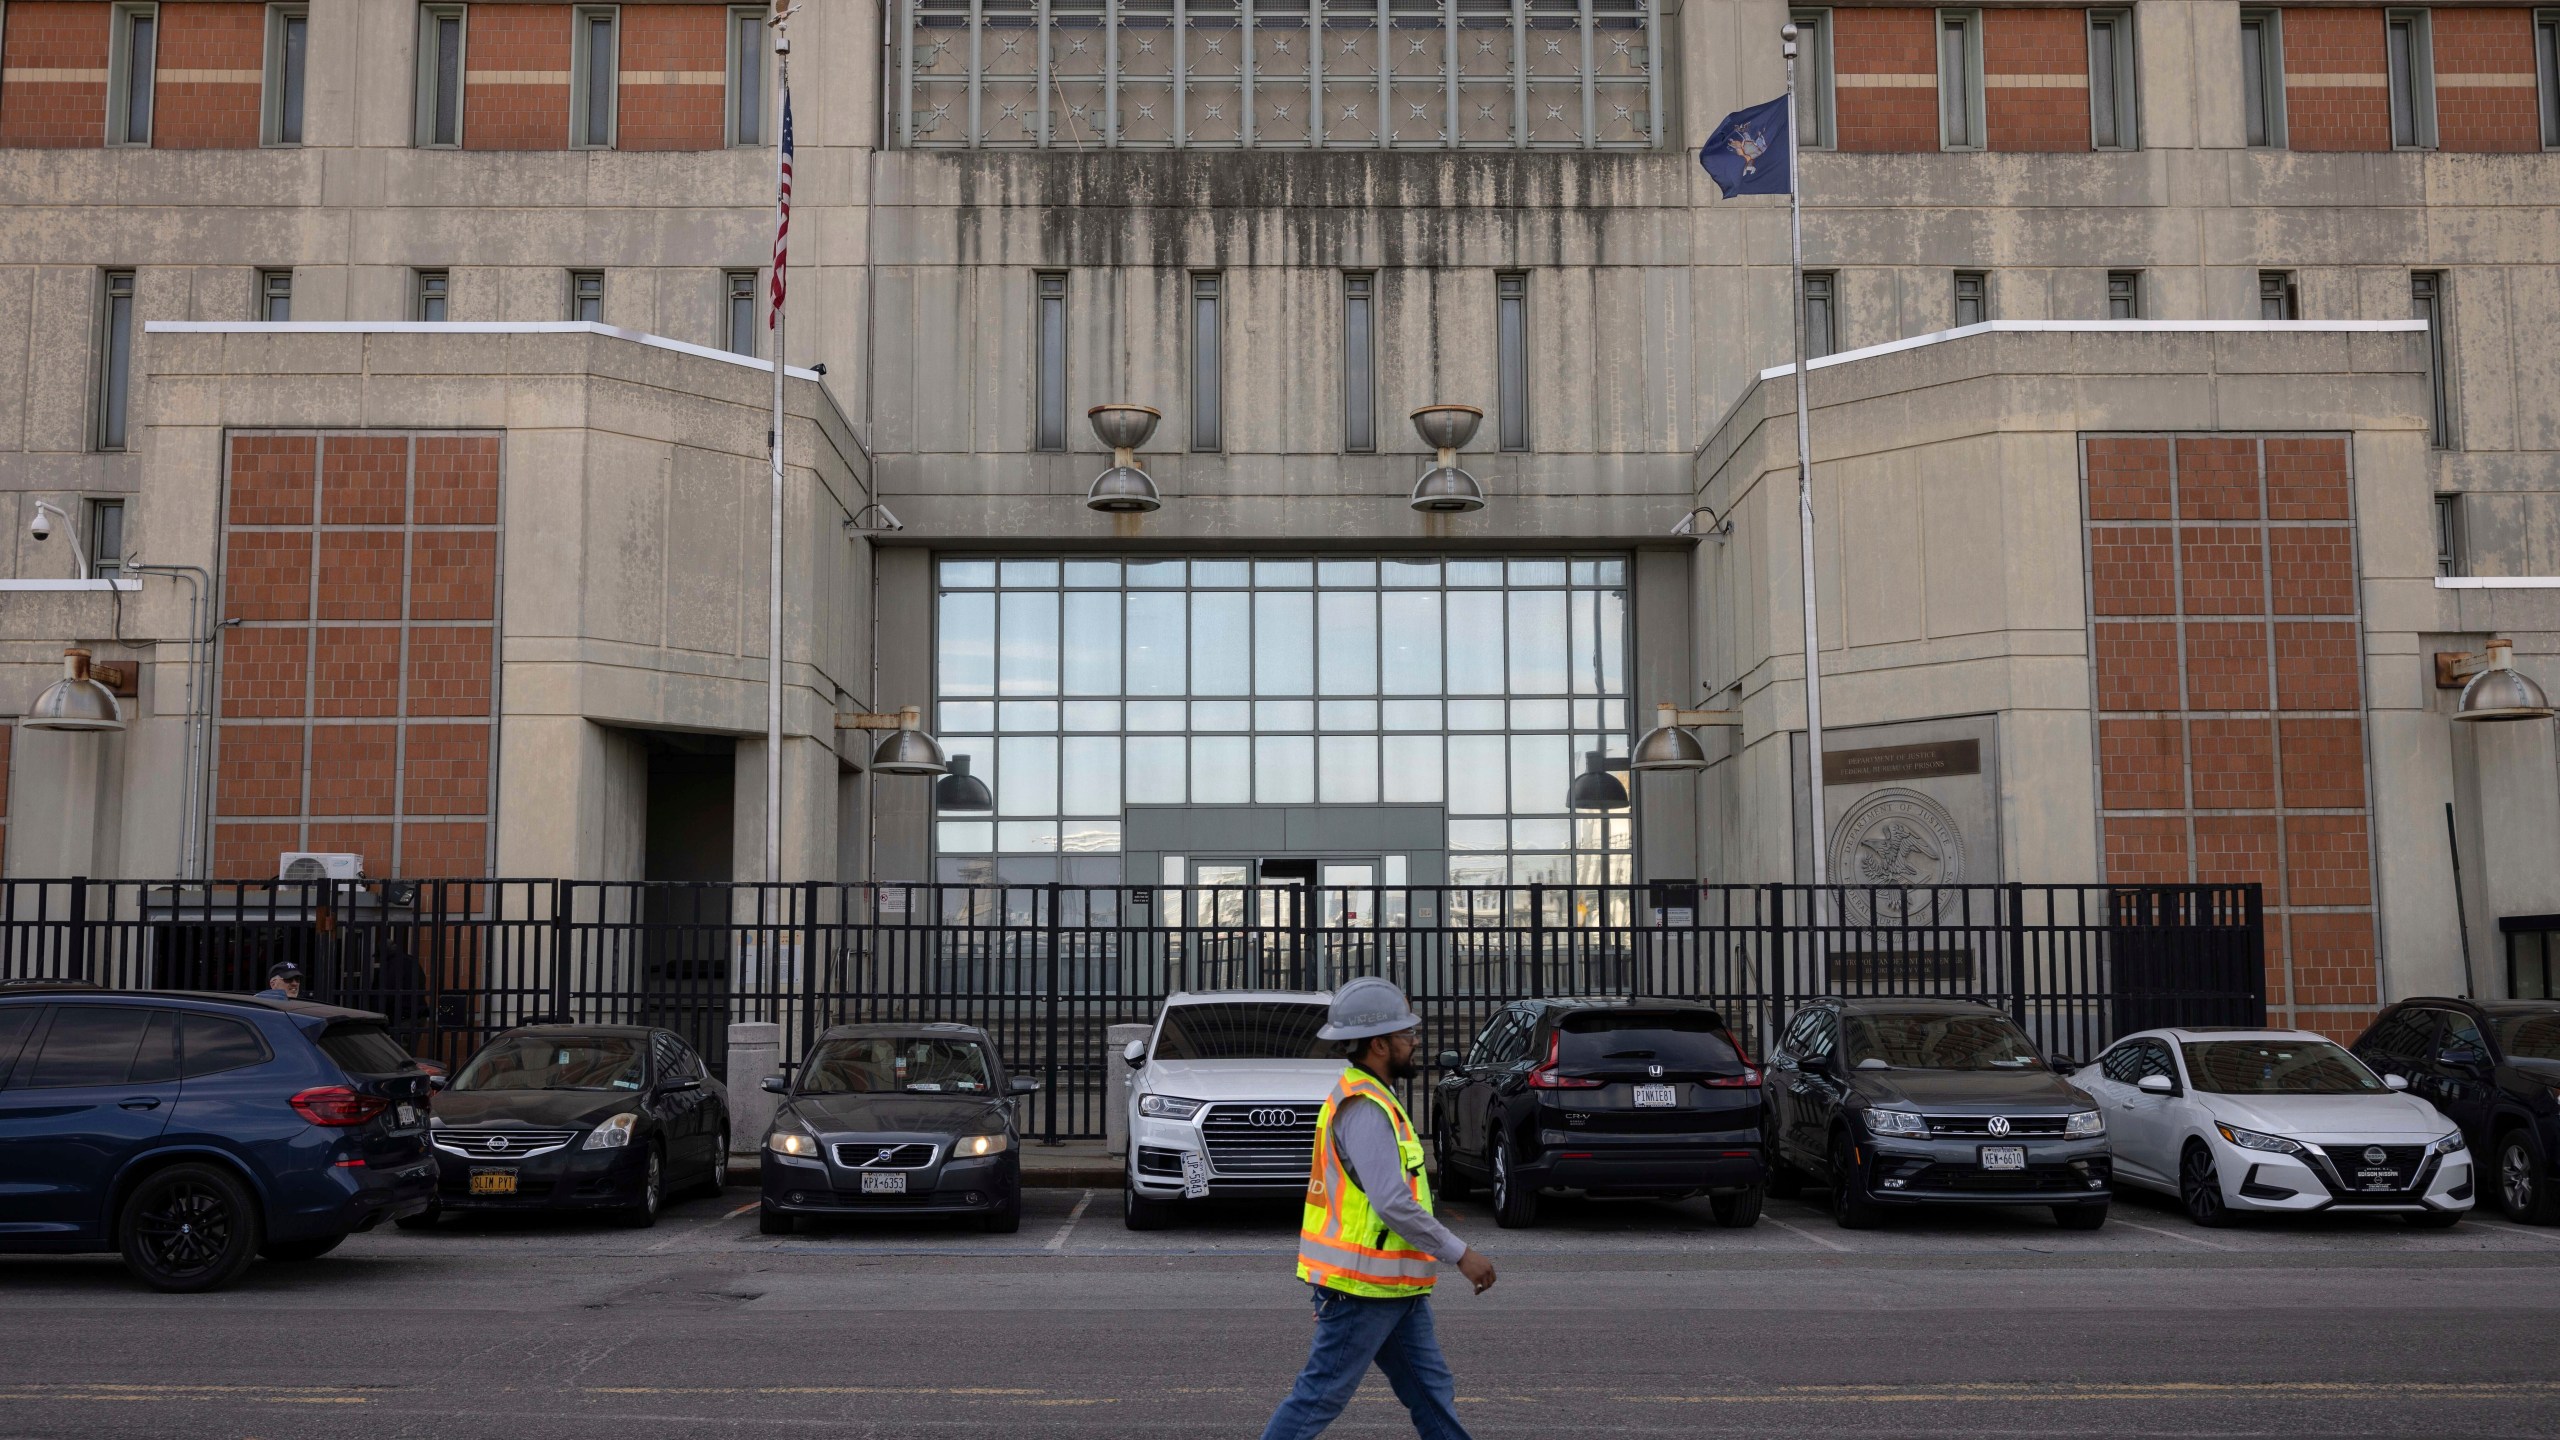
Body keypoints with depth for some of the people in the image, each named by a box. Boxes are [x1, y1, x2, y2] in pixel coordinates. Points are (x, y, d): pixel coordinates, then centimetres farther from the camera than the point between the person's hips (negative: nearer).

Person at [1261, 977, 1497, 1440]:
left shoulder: (1372, 1100, 14)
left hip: (1394, 1290, 10)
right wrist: (1460, 1254, -20)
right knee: (1320, 1396, -1)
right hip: (1363, 1288, -10)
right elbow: (1393, 1203, -26)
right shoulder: (1364, 1107, -19)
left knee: (1433, 1392, 11)